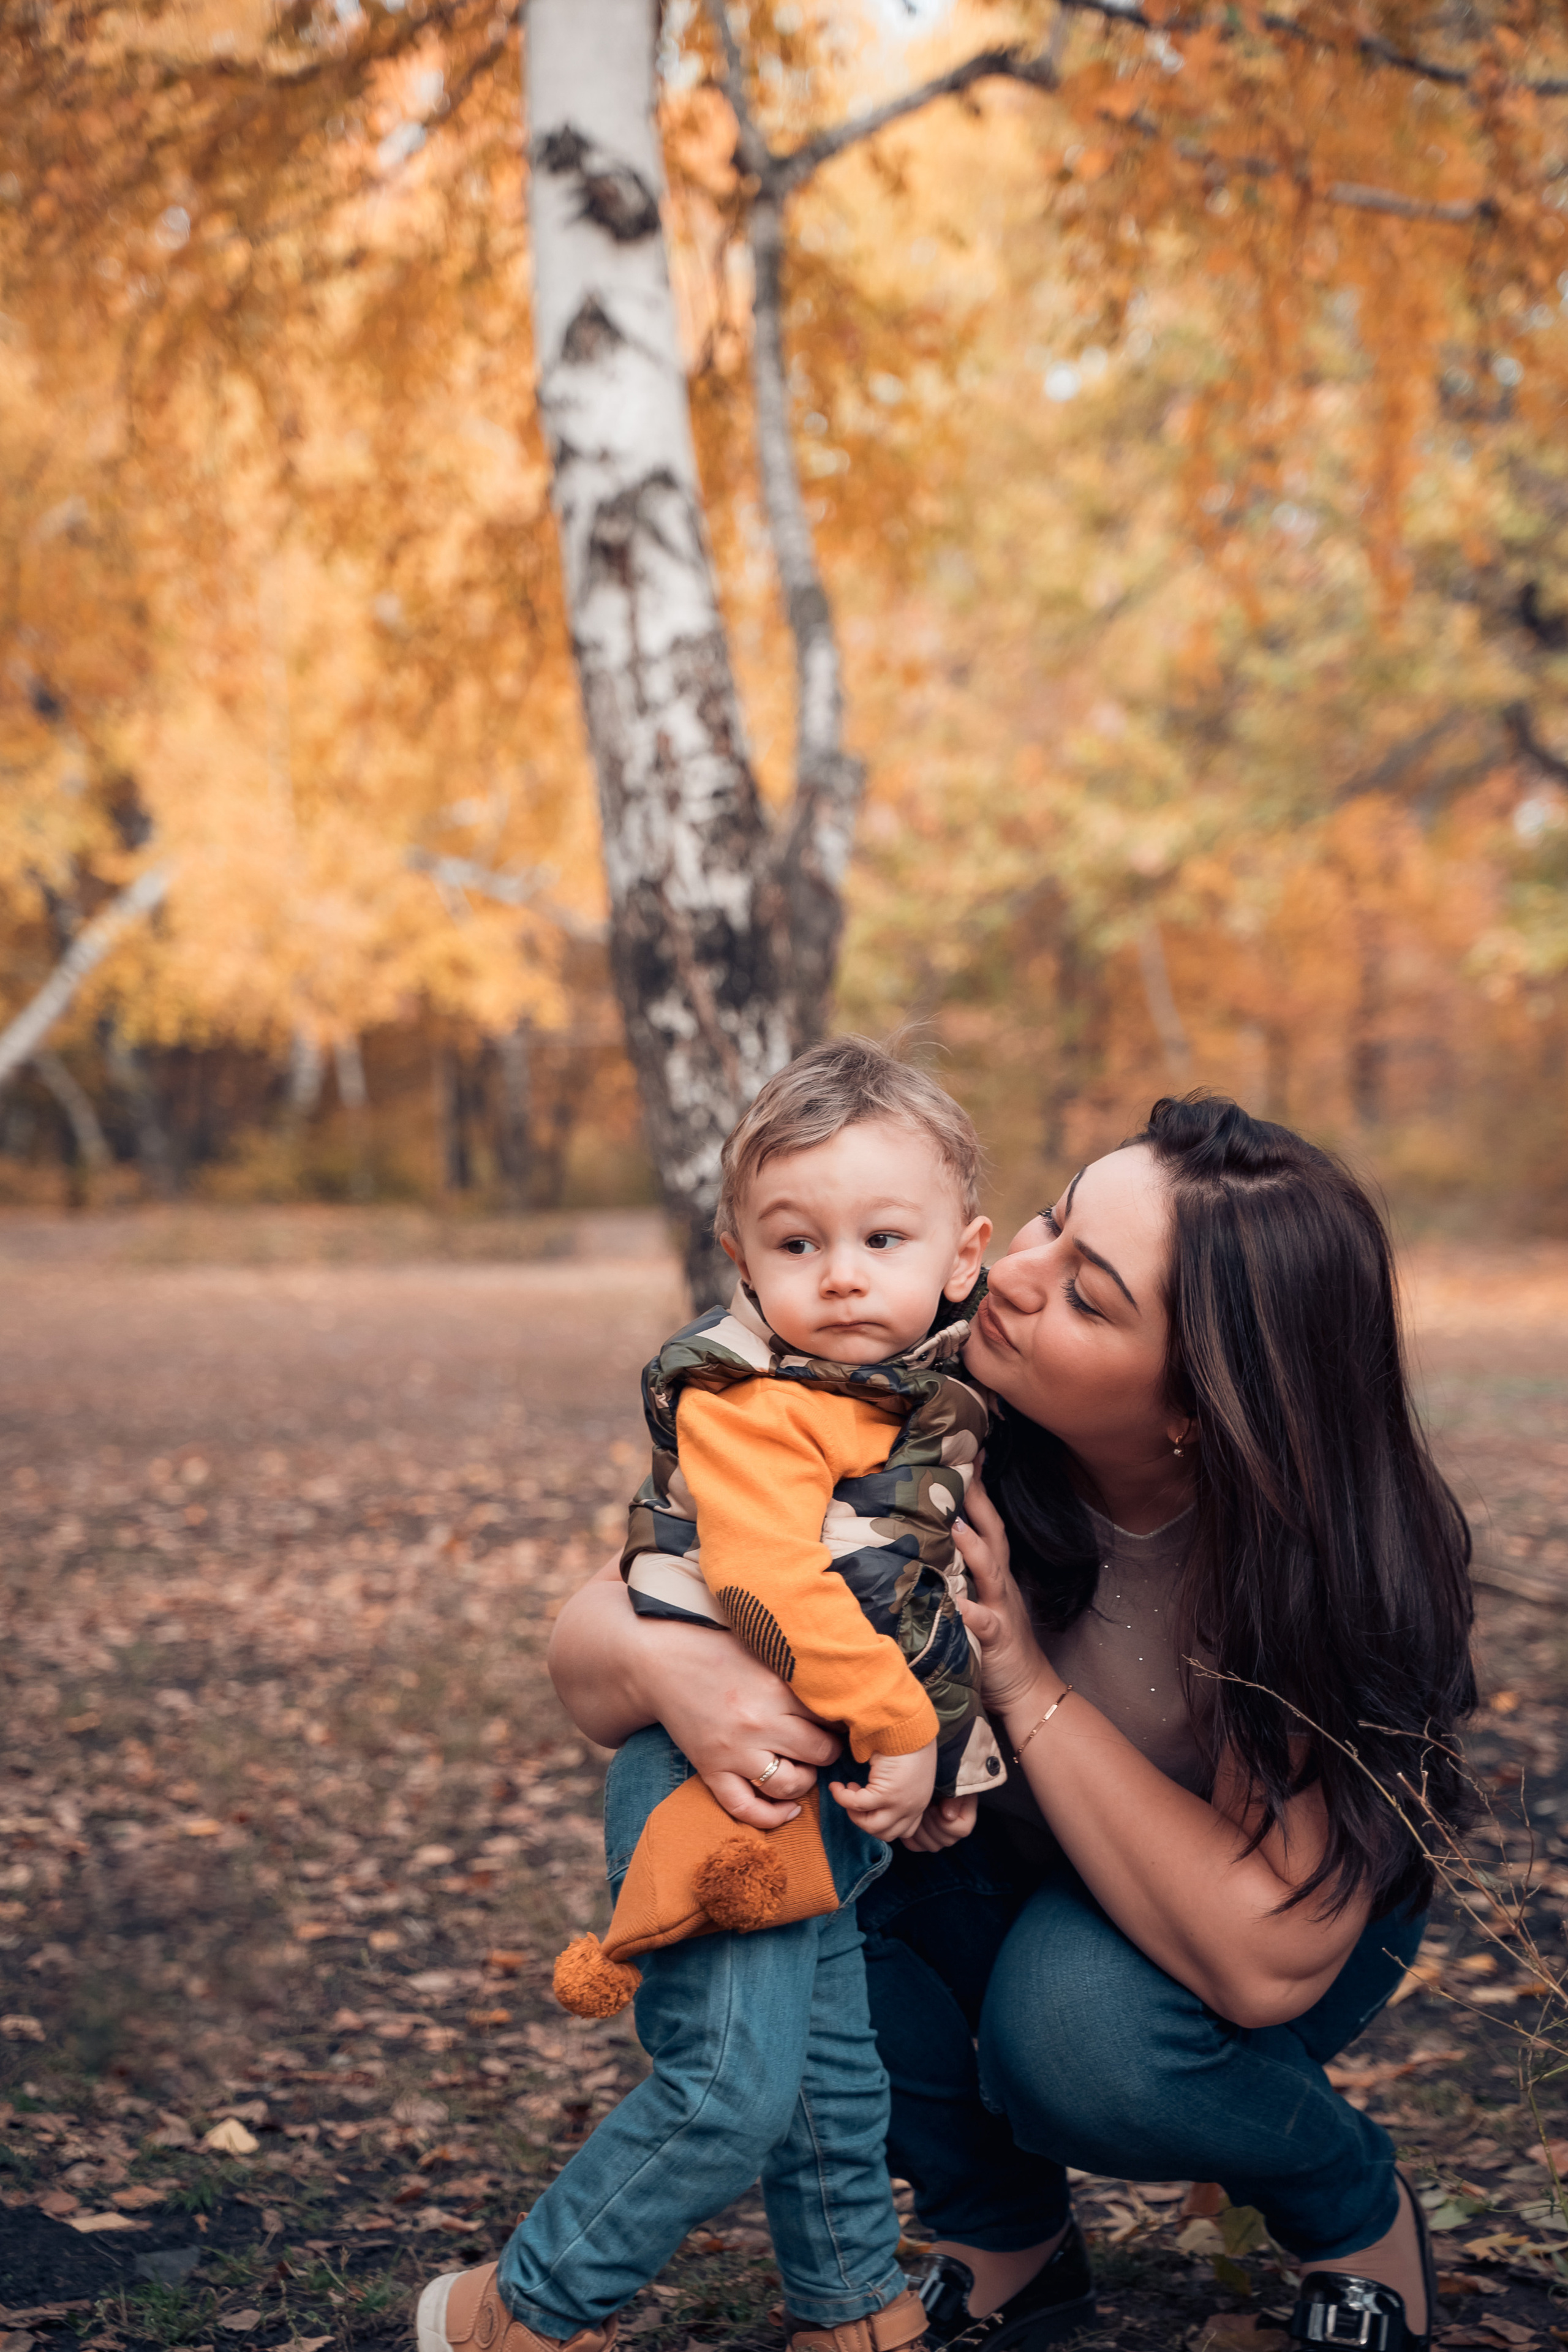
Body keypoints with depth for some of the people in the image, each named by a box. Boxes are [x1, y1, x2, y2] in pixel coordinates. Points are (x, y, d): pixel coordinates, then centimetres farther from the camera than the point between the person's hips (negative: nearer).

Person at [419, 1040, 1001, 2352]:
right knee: (735, 2085, -14)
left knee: (832, 2072, 19)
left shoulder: (942, 1392, 8)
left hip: (826, 1796, 8)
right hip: (719, 1780, -8)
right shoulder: (751, 1404, -17)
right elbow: (776, 1589, -27)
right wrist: (899, 1724, -21)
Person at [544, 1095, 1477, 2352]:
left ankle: (1362, 2211, 0)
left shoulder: (1316, 1554, -32)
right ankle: (1004, 2240, 0)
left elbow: (1264, 1960, -38)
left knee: (1076, 2025, -35)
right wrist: (664, 1663, -47)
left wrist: (1028, 1684, -39)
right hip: (1004, 1873, 3)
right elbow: (594, 1630, -22)